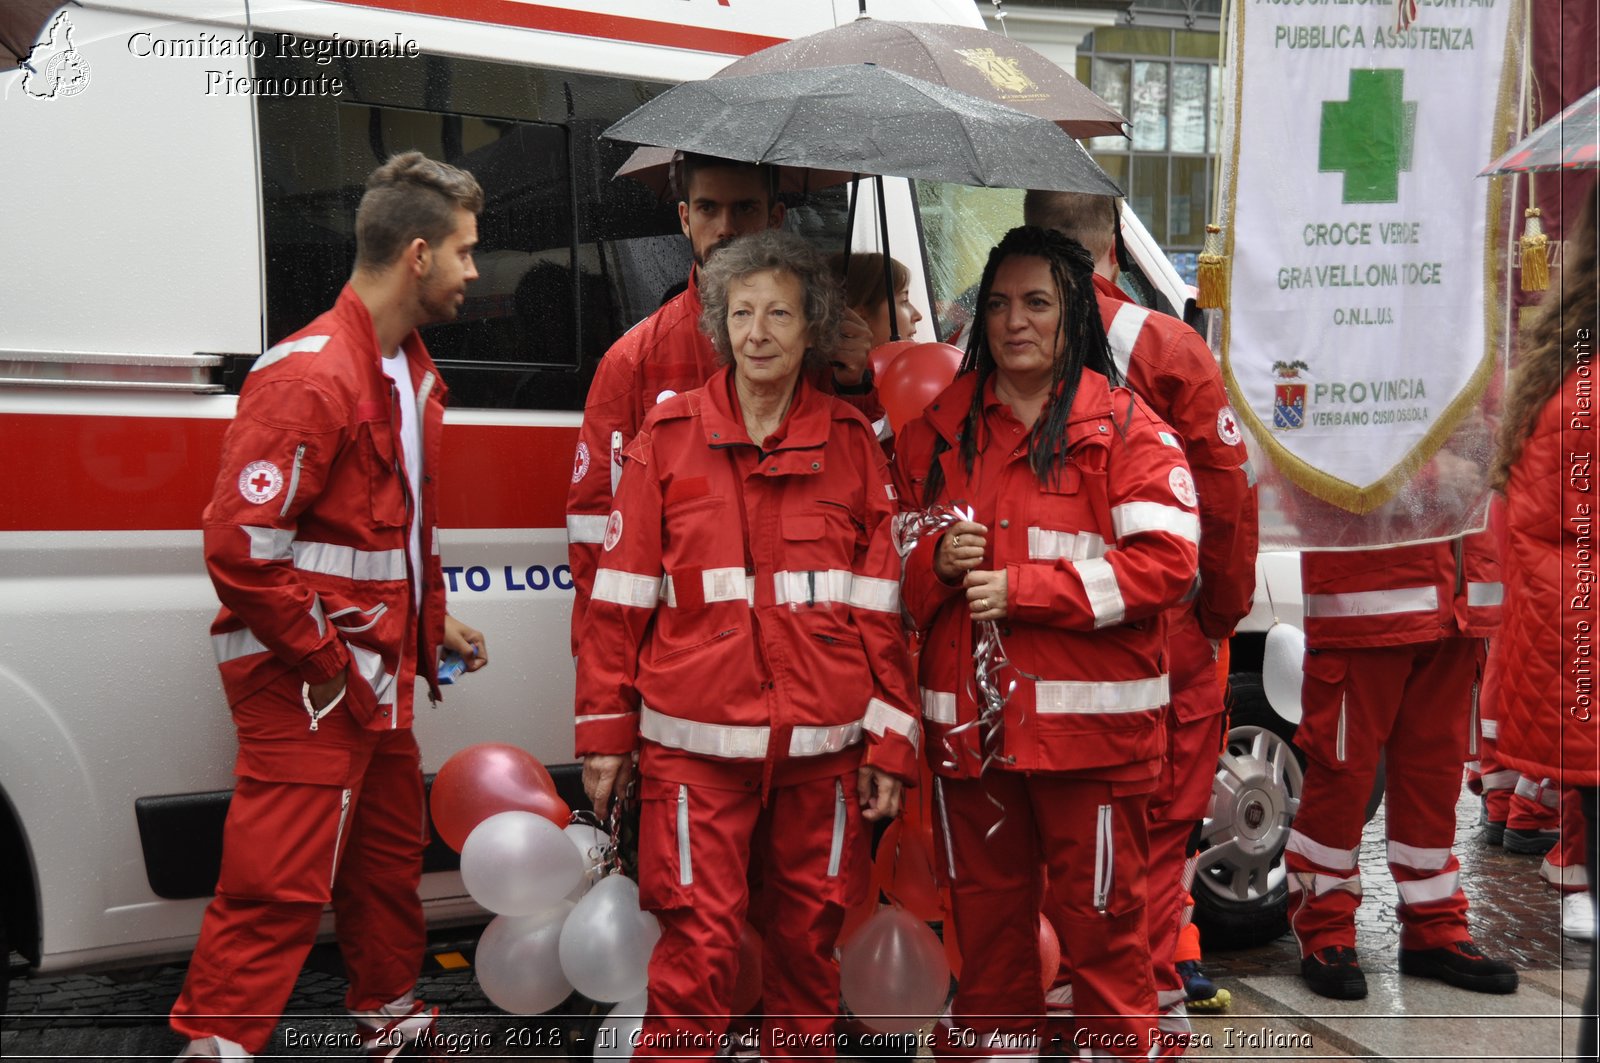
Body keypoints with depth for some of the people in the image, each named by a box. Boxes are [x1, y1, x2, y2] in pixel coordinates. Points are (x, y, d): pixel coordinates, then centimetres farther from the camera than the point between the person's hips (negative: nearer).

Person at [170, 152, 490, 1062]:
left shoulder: (413, 371, 11)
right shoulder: (310, 376, -20)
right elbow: (240, 547, -24)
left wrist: (431, 622, 15)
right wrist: (327, 670, -19)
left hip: (379, 679, 10)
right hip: (306, 688, -10)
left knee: (391, 856, 22)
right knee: (278, 888, -4)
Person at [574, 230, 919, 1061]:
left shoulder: (851, 445, 5)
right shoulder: (667, 438, 2)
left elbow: (880, 607, 7)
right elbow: (620, 595, 3)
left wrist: (891, 740, 4)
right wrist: (605, 731, 2)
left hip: (821, 743, 2)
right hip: (695, 742, -1)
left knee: (809, 933, 12)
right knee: (698, 945, -1)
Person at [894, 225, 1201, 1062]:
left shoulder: (1125, 427, -2)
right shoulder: (936, 428, 11)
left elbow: (1165, 561, -11)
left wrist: (1022, 590, -16)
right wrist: (938, 562, -7)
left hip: (1090, 719, -4)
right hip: (969, 719, 4)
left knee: (1101, 911, 5)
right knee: (985, 908, 15)